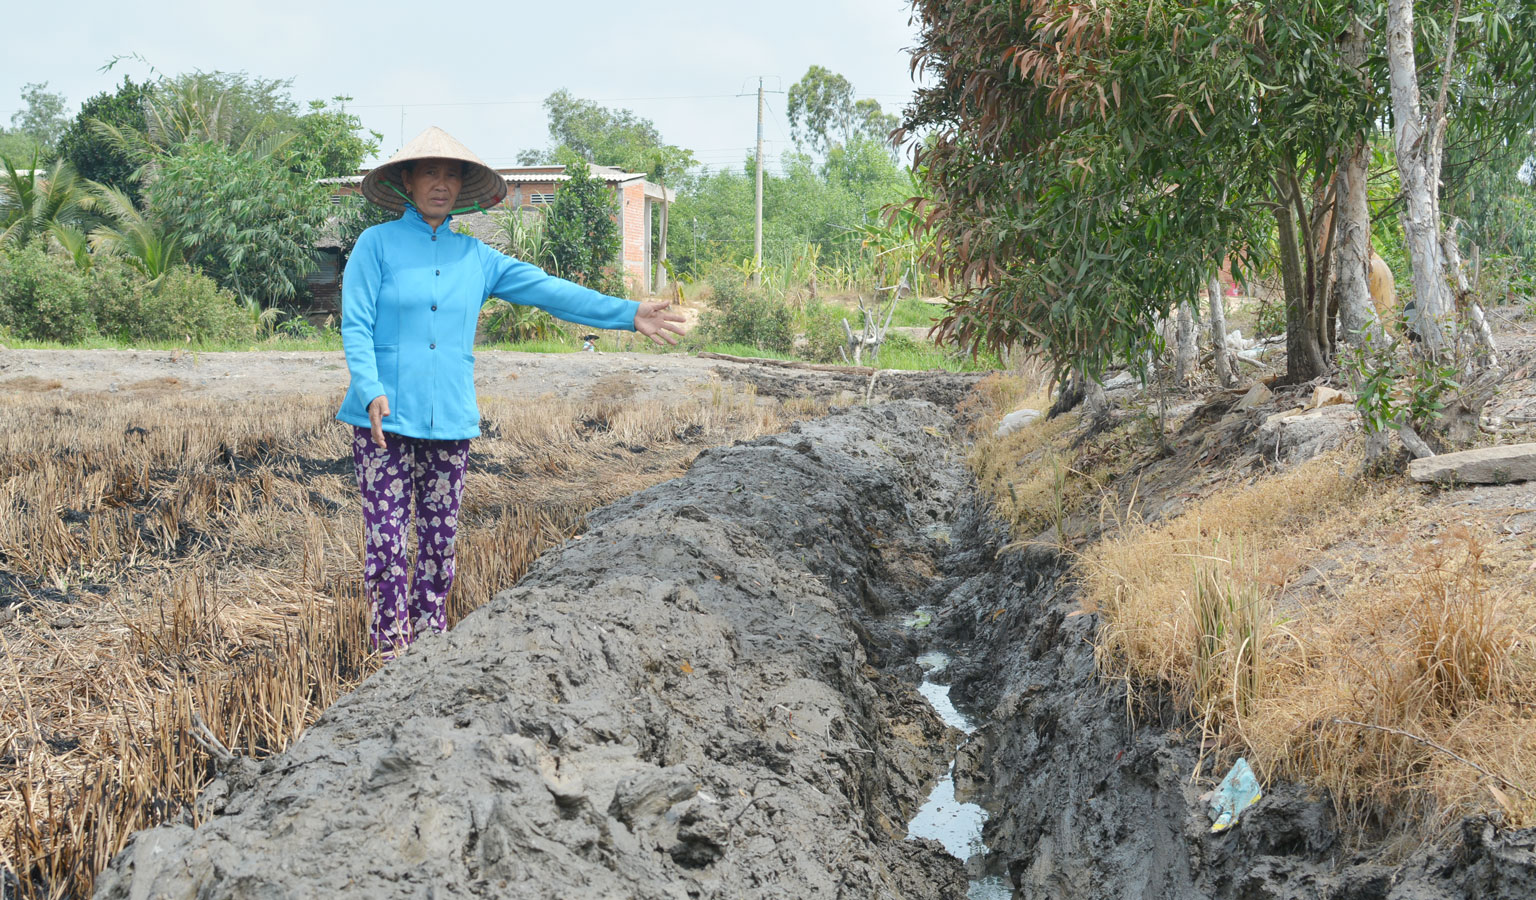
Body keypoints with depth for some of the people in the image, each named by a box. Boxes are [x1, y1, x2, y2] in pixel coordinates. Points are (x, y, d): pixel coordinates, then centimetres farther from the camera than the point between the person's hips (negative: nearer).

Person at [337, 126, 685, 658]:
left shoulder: (474, 257, 11)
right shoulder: (377, 244, 1)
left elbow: (547, 289, 8)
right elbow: (355, 326, -5)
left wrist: (627, 314, 2)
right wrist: (371, 392, -21)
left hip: (449, 420, 4)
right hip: (385, 418, -4)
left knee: (440, 541, 8)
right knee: (385, 541, -5)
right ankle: (392, 655, 4)